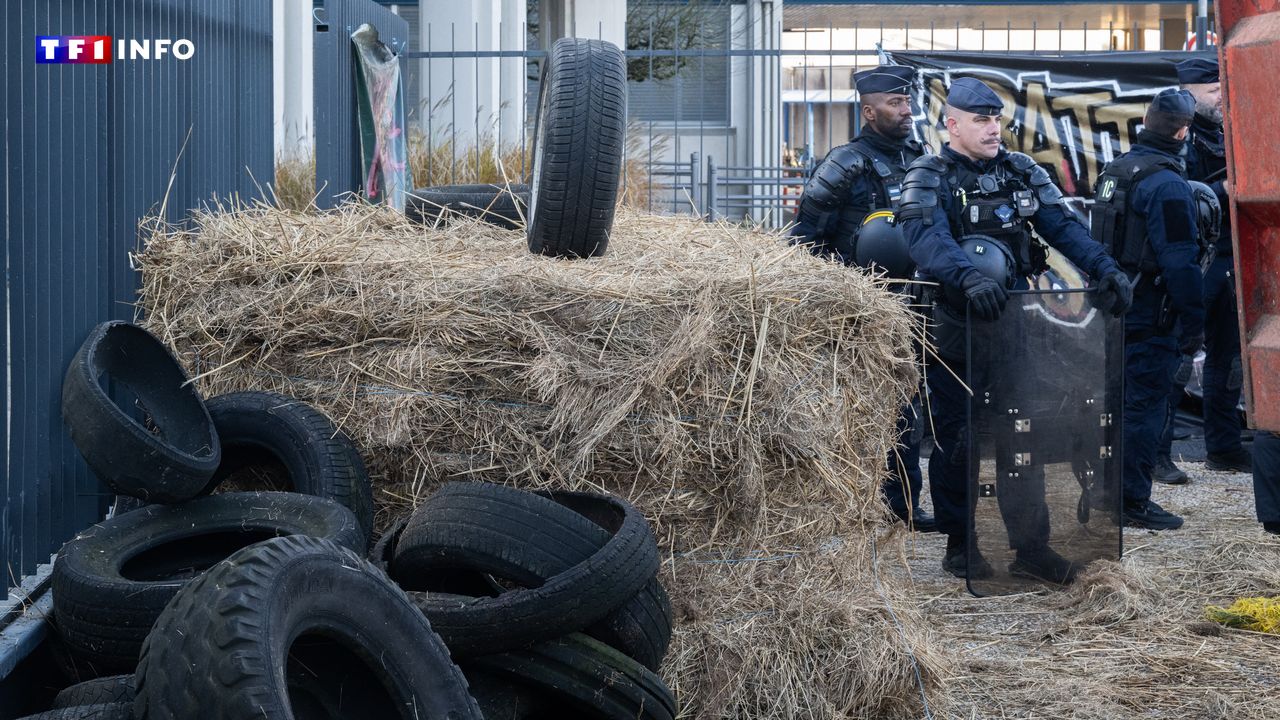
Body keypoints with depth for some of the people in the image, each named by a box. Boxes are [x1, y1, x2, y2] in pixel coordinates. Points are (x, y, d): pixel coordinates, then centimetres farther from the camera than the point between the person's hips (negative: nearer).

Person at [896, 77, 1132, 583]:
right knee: (956, 441, 5)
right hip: (953, 331, -4)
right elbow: (926, 239, -25)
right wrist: (970, 279, -43)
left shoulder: (1022, 172, 9)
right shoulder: (930, 178, -7)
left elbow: (1063, 226, 2)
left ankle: (1031, 546, 11)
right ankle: (959, 545, 17)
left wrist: (1104, 269, -16)